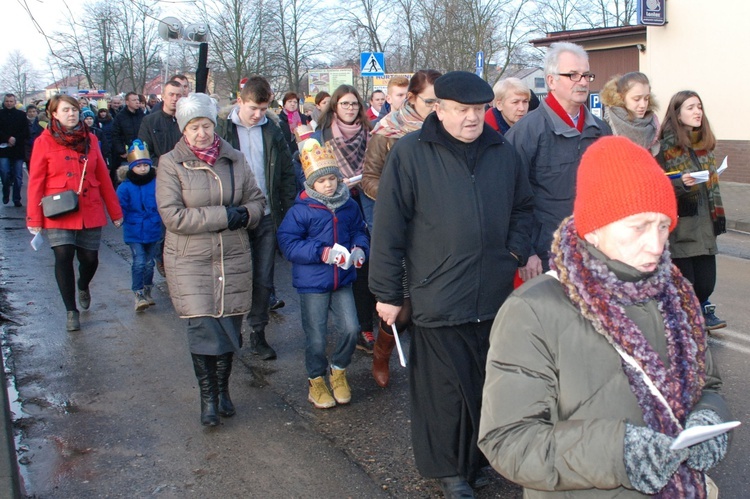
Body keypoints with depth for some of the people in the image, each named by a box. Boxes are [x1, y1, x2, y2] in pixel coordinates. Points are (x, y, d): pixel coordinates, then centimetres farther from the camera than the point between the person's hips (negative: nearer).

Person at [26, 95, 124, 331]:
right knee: (63, 257, -10)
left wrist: (115, 211, 9)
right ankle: (71, 311, 8)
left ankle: (83, 286, 41)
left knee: (90, 258, 4)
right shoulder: (44, 142, -1)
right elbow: (35, 182, -3)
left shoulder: (90, 139, 7)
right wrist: (34, 219, -6)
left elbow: (103, 177, 8)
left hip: (90, 211, 3)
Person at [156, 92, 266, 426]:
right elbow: (172, 215, -13)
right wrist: (223, 216, -18)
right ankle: (208, 397, 11)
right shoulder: (171, 164, -5)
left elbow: (257, 201, 11)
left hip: (234, 257, 3)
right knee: (202, 327, -6)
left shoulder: (235, 159, 6)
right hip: (190, 260, -3)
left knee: (229, 324, 8)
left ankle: (222, 389, 27)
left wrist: (245, 214, -14)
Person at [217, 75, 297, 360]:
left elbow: (287, 174, 9)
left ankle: (258, 334, 21)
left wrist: (288, 213, 2)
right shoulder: (222, 131, -3)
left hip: (267, 218, 3)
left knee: (263, 280, 8)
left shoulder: (273, 132, 5)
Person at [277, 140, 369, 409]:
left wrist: (359, 249, -7)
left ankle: (338, 370, 27)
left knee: (351, 329, -1)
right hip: (312, 283, -3)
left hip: (343, 280, 4)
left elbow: (359, 232, 15)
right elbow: (288, 243, -15)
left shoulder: (349, 206, 2)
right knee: (316, 337, 4)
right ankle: (316, 380, 28)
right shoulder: (300, 210, -11)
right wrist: (322, 253, -22)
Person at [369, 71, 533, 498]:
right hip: (438, 298, -4)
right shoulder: (410, 153, -7)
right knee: (445, 389, 6)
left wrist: (517, 251, 5)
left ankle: (479, 458, 37)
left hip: (496, 296, 5)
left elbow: (522, 207, 21)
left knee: (490, 382, 16)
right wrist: (388, 292, -6)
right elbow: (389, 226, -7)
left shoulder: (503, 152, 7)